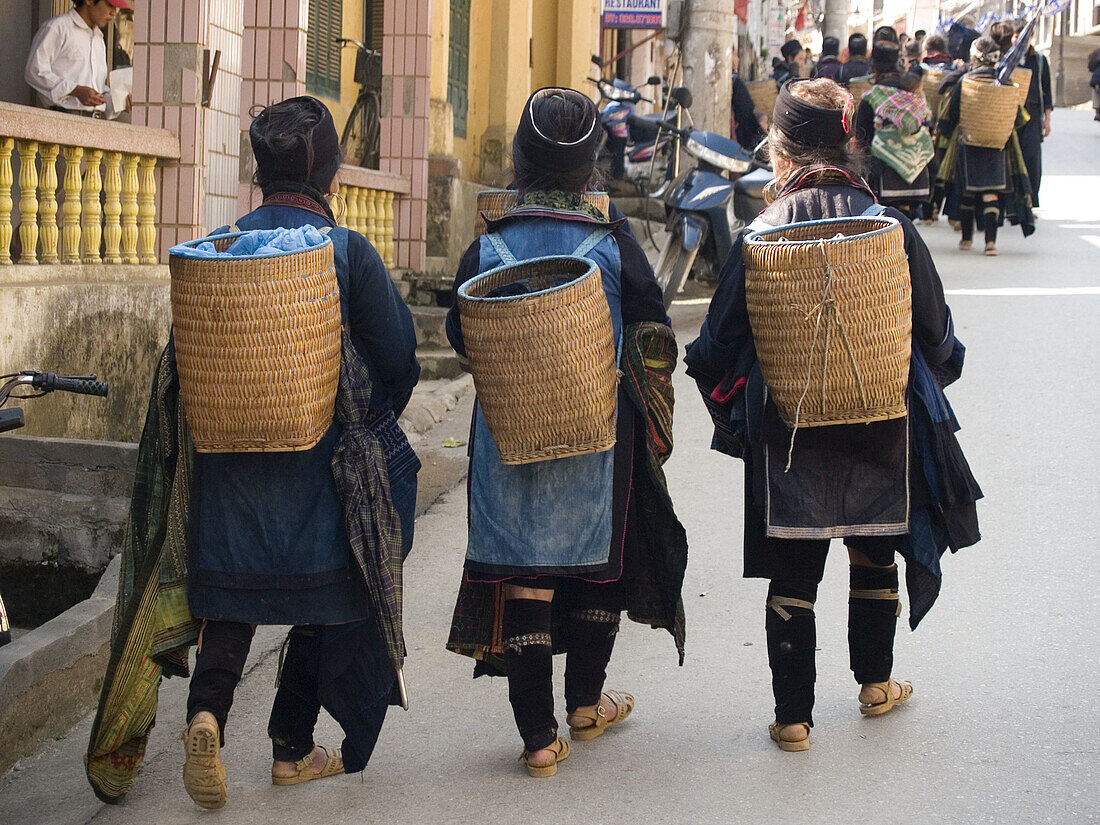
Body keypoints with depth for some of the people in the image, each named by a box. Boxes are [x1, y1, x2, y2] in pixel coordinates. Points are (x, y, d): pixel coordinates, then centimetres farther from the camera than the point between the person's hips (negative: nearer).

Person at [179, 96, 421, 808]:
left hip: (230, 465, 3)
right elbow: (398, 362, -8)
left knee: (233, 596, 13)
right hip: (321, 475, -3)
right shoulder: (348, 250, -12)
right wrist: (368, 427, 11)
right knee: (326, 597, 13)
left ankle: (208, 708, -11)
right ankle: (293, 748, 19)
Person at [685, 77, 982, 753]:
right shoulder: (893, 229, -9)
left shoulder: (759, 239, -12)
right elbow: (937, 338, 1)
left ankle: (793, 715, 12)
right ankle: (876, 683, 38)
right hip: (882, 433, 2)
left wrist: (732, 410, 15)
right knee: (875, 557, 23)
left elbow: (720, 345, -5)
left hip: (788, 437, -1)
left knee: (792, 577, 9)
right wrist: (913, 388, 21)